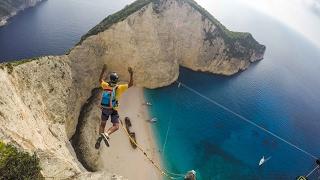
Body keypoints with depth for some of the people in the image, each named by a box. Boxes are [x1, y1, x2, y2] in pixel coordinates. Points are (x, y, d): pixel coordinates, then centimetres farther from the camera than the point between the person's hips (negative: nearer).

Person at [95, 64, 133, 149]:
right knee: (116, 126, -1)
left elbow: (100, 80, 18)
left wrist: (103, 71, 24)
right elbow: (130, 84, -12)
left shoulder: (105, 85, -4)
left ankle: (100, 137, 3)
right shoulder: (118, 88, -14)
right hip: (113, 110, -4)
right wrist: (131, 74, -15)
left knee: (102, 124, 21)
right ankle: (106, 134, -27)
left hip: (104, 109, 4)